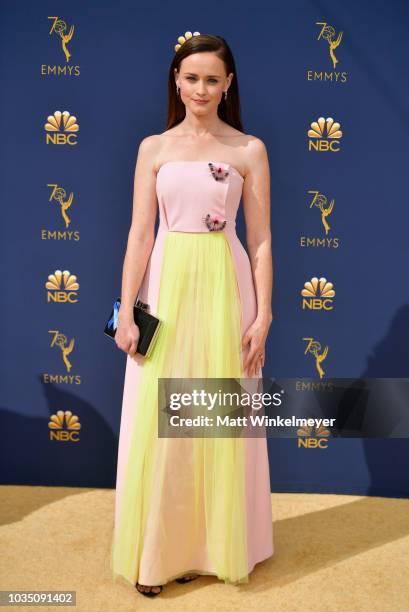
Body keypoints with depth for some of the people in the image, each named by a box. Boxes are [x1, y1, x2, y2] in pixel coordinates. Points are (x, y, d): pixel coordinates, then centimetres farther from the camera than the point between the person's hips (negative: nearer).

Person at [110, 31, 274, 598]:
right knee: (158, 423, 4)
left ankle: (215, 544, 28)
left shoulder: (249, 149, 4)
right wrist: (126, 311, -4)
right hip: (166, 286, 1)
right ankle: (158, 551, 22)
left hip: (225, 288, -1)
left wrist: (263, 314, -5)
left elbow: (261, 240, 2)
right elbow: (140, 233, 2)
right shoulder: (153, 147, 7)